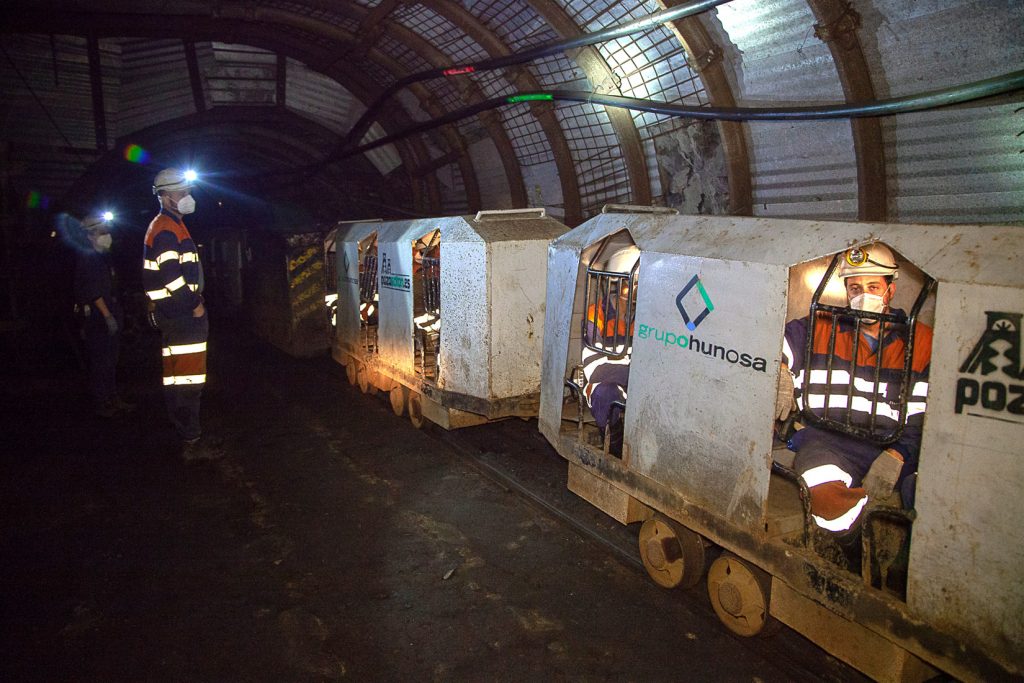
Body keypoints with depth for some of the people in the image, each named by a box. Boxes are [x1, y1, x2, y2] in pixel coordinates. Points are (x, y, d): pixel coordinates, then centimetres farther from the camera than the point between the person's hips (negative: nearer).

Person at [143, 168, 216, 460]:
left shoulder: (171, 226, 19)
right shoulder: (165, 230, -14)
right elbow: (170, 277, -23)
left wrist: (194, 300, 17)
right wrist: (195, 305, -15)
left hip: (182, 313, 11)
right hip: (181, 315, -11)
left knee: (180, 379, 17)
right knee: (186, 379, -8)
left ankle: (186, 430, 27)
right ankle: (192, 442, -4)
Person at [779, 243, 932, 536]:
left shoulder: (922, 340, 14)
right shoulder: (818, 330, 15)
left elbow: (924, 416, 6)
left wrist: (894, 457, -11)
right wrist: (779, 375, -8)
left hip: (896, 448, 1)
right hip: (826, 441, -1)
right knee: (827, 500, -37)